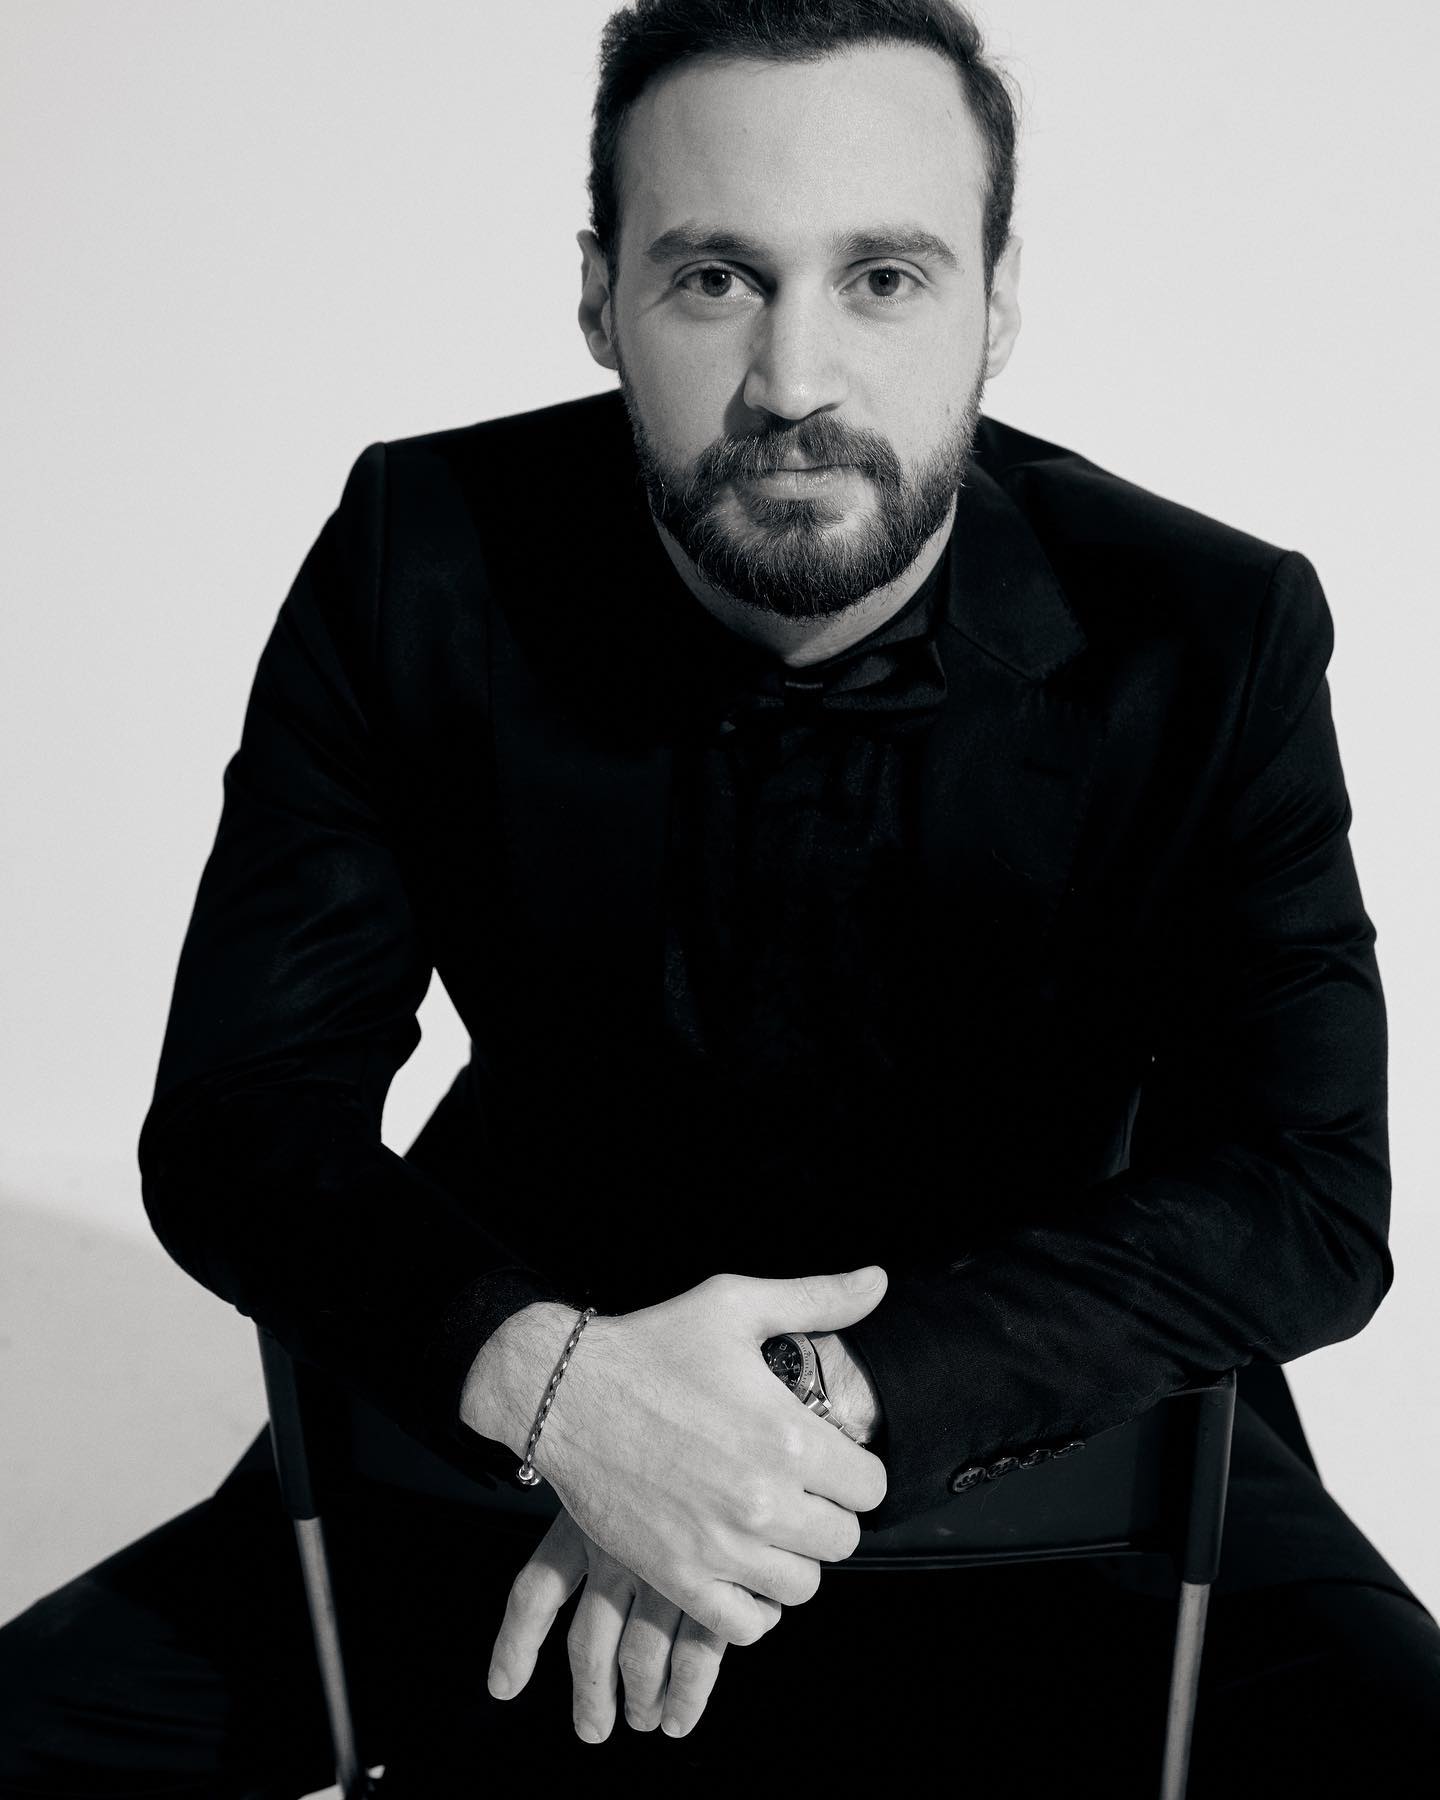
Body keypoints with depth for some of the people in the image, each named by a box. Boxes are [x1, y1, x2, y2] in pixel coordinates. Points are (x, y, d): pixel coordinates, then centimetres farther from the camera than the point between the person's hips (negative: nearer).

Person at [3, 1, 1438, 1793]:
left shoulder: (1208, 634, -12)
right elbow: (239, 1112, -10)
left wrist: (847, 1401, -29)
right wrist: (536, 1373, -31)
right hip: (525, 1420, 1)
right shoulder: (425, 565, -10)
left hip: (1036, 1422, 0)